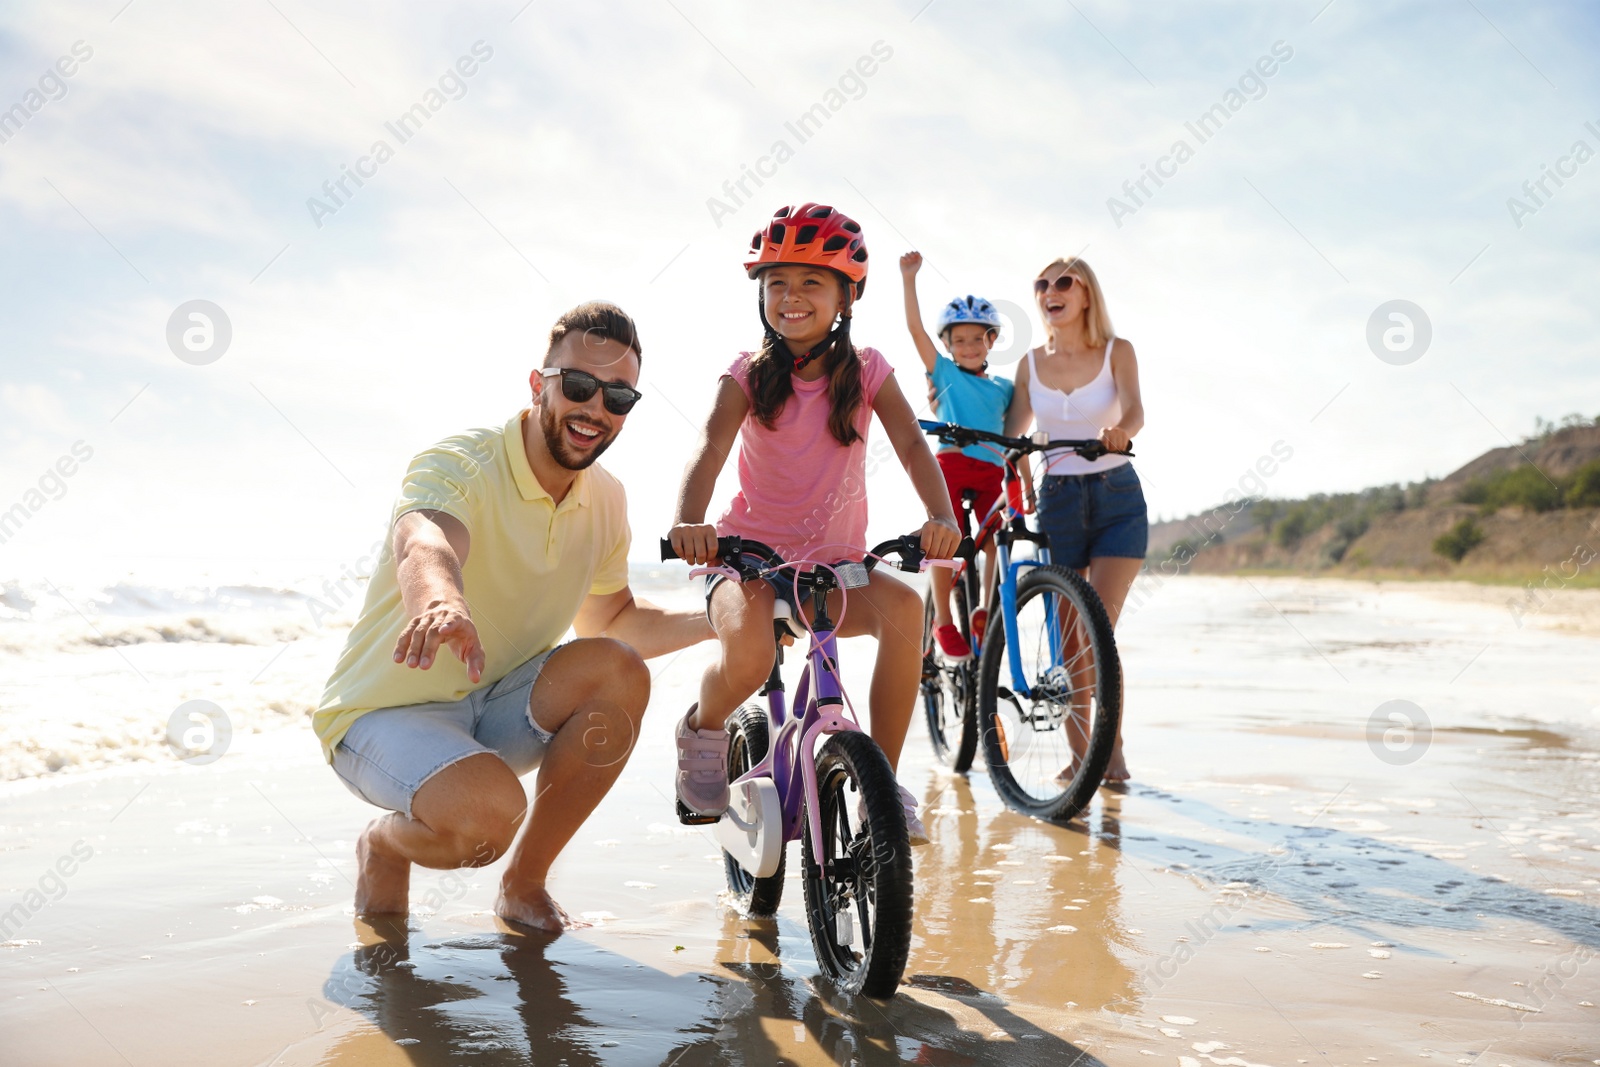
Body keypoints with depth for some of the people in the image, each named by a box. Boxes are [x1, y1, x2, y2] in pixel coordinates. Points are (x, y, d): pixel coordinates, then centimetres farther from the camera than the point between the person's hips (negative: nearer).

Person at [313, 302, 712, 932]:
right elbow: (424, 548, -43)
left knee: (618, 671, -22)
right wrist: (442, 603, -68)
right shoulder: (462, 466, -20)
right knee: (489, 811, -35)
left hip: (495, 709, 6)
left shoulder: (605, 500, 1)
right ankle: (385, 844, 4)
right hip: (387, 713, -6)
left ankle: (524, 884, -5)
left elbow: (611, 623, 15)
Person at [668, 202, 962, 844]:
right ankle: (704, 726, 4)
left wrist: (941, 516, -31)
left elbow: (911, 443, -10)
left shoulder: (866, 371, 3)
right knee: (748, 656, -34)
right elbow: (710, 448, -18)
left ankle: (883, 776, -14)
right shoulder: (748, 375, -1)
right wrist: (689, 521, -39)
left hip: (836, 562, 2)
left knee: (904, 607, -32)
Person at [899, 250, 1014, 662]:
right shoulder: (945, 372, 7)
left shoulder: (1004, 388, 15)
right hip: (952, 466, -3)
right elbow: (915, 327, -1)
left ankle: (985, 609, 12)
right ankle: (942, 621, 4)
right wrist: (909, 278, -7)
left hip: (992, 473, 3)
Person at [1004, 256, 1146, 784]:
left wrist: (1119, 431, -39)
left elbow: (1133, 409, -17)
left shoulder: (1116, 351, -1)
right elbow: (1011, 432, 6)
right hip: (1057, 502, 3)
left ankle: (1113, 749, 1)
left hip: (1116, 500, -2)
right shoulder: (1031, 363, 7)